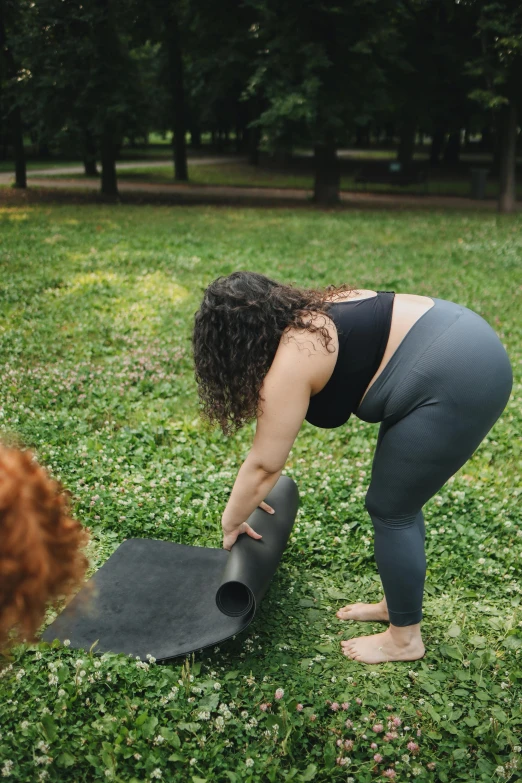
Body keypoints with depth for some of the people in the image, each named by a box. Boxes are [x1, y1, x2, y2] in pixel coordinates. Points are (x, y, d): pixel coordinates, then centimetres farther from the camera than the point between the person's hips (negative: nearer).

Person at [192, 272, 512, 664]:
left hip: (456, 378, -10)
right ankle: (398, 603, 36)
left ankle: (405, 638, 20)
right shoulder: (303, 315, 11)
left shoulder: (291, 362, -16)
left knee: (389, 508, 4)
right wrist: (250, 494, 30)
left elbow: (264, 465, -8)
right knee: (398, 498, 19)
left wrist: (231, 522, 8)